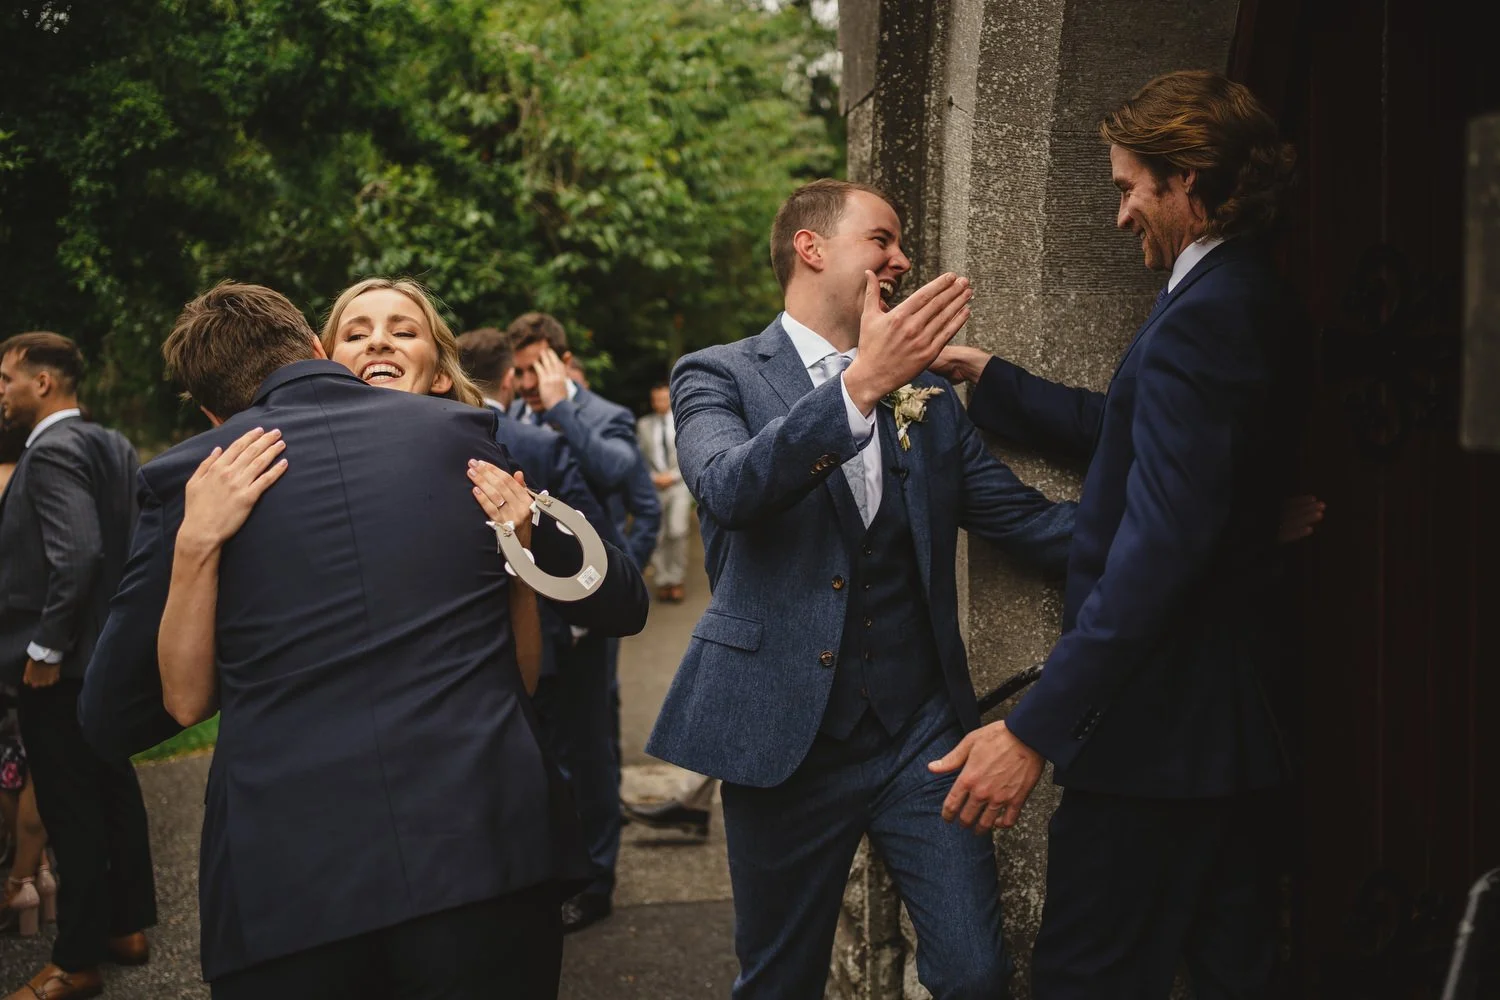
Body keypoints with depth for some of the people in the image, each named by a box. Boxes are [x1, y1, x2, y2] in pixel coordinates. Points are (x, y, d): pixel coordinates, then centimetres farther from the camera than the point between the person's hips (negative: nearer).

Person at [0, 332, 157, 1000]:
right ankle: (127, 926, 29)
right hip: (105, 650, 10)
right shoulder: (110, 446, 11)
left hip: (59, 666, -10)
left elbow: (76, 554, -27)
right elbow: (126, 544, 15)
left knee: (71, 810, -1)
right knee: (112, 790, 17)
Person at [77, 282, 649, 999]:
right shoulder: (463, 431, 9)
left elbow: (111, 719, 13)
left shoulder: (187, 477, 6)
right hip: (487, 857, 1)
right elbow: (621, 602, 16)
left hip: (283, 884, 0)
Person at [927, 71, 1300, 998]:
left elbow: (1161, 544, -28)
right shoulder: (1252, 299, 11)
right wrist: (989, 378, 24)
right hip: (1239, 720, 10)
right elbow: (1129, 428, 24)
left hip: (1161, 736, -10)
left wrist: (1035, 729, -30)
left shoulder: (1198, 319, -20)